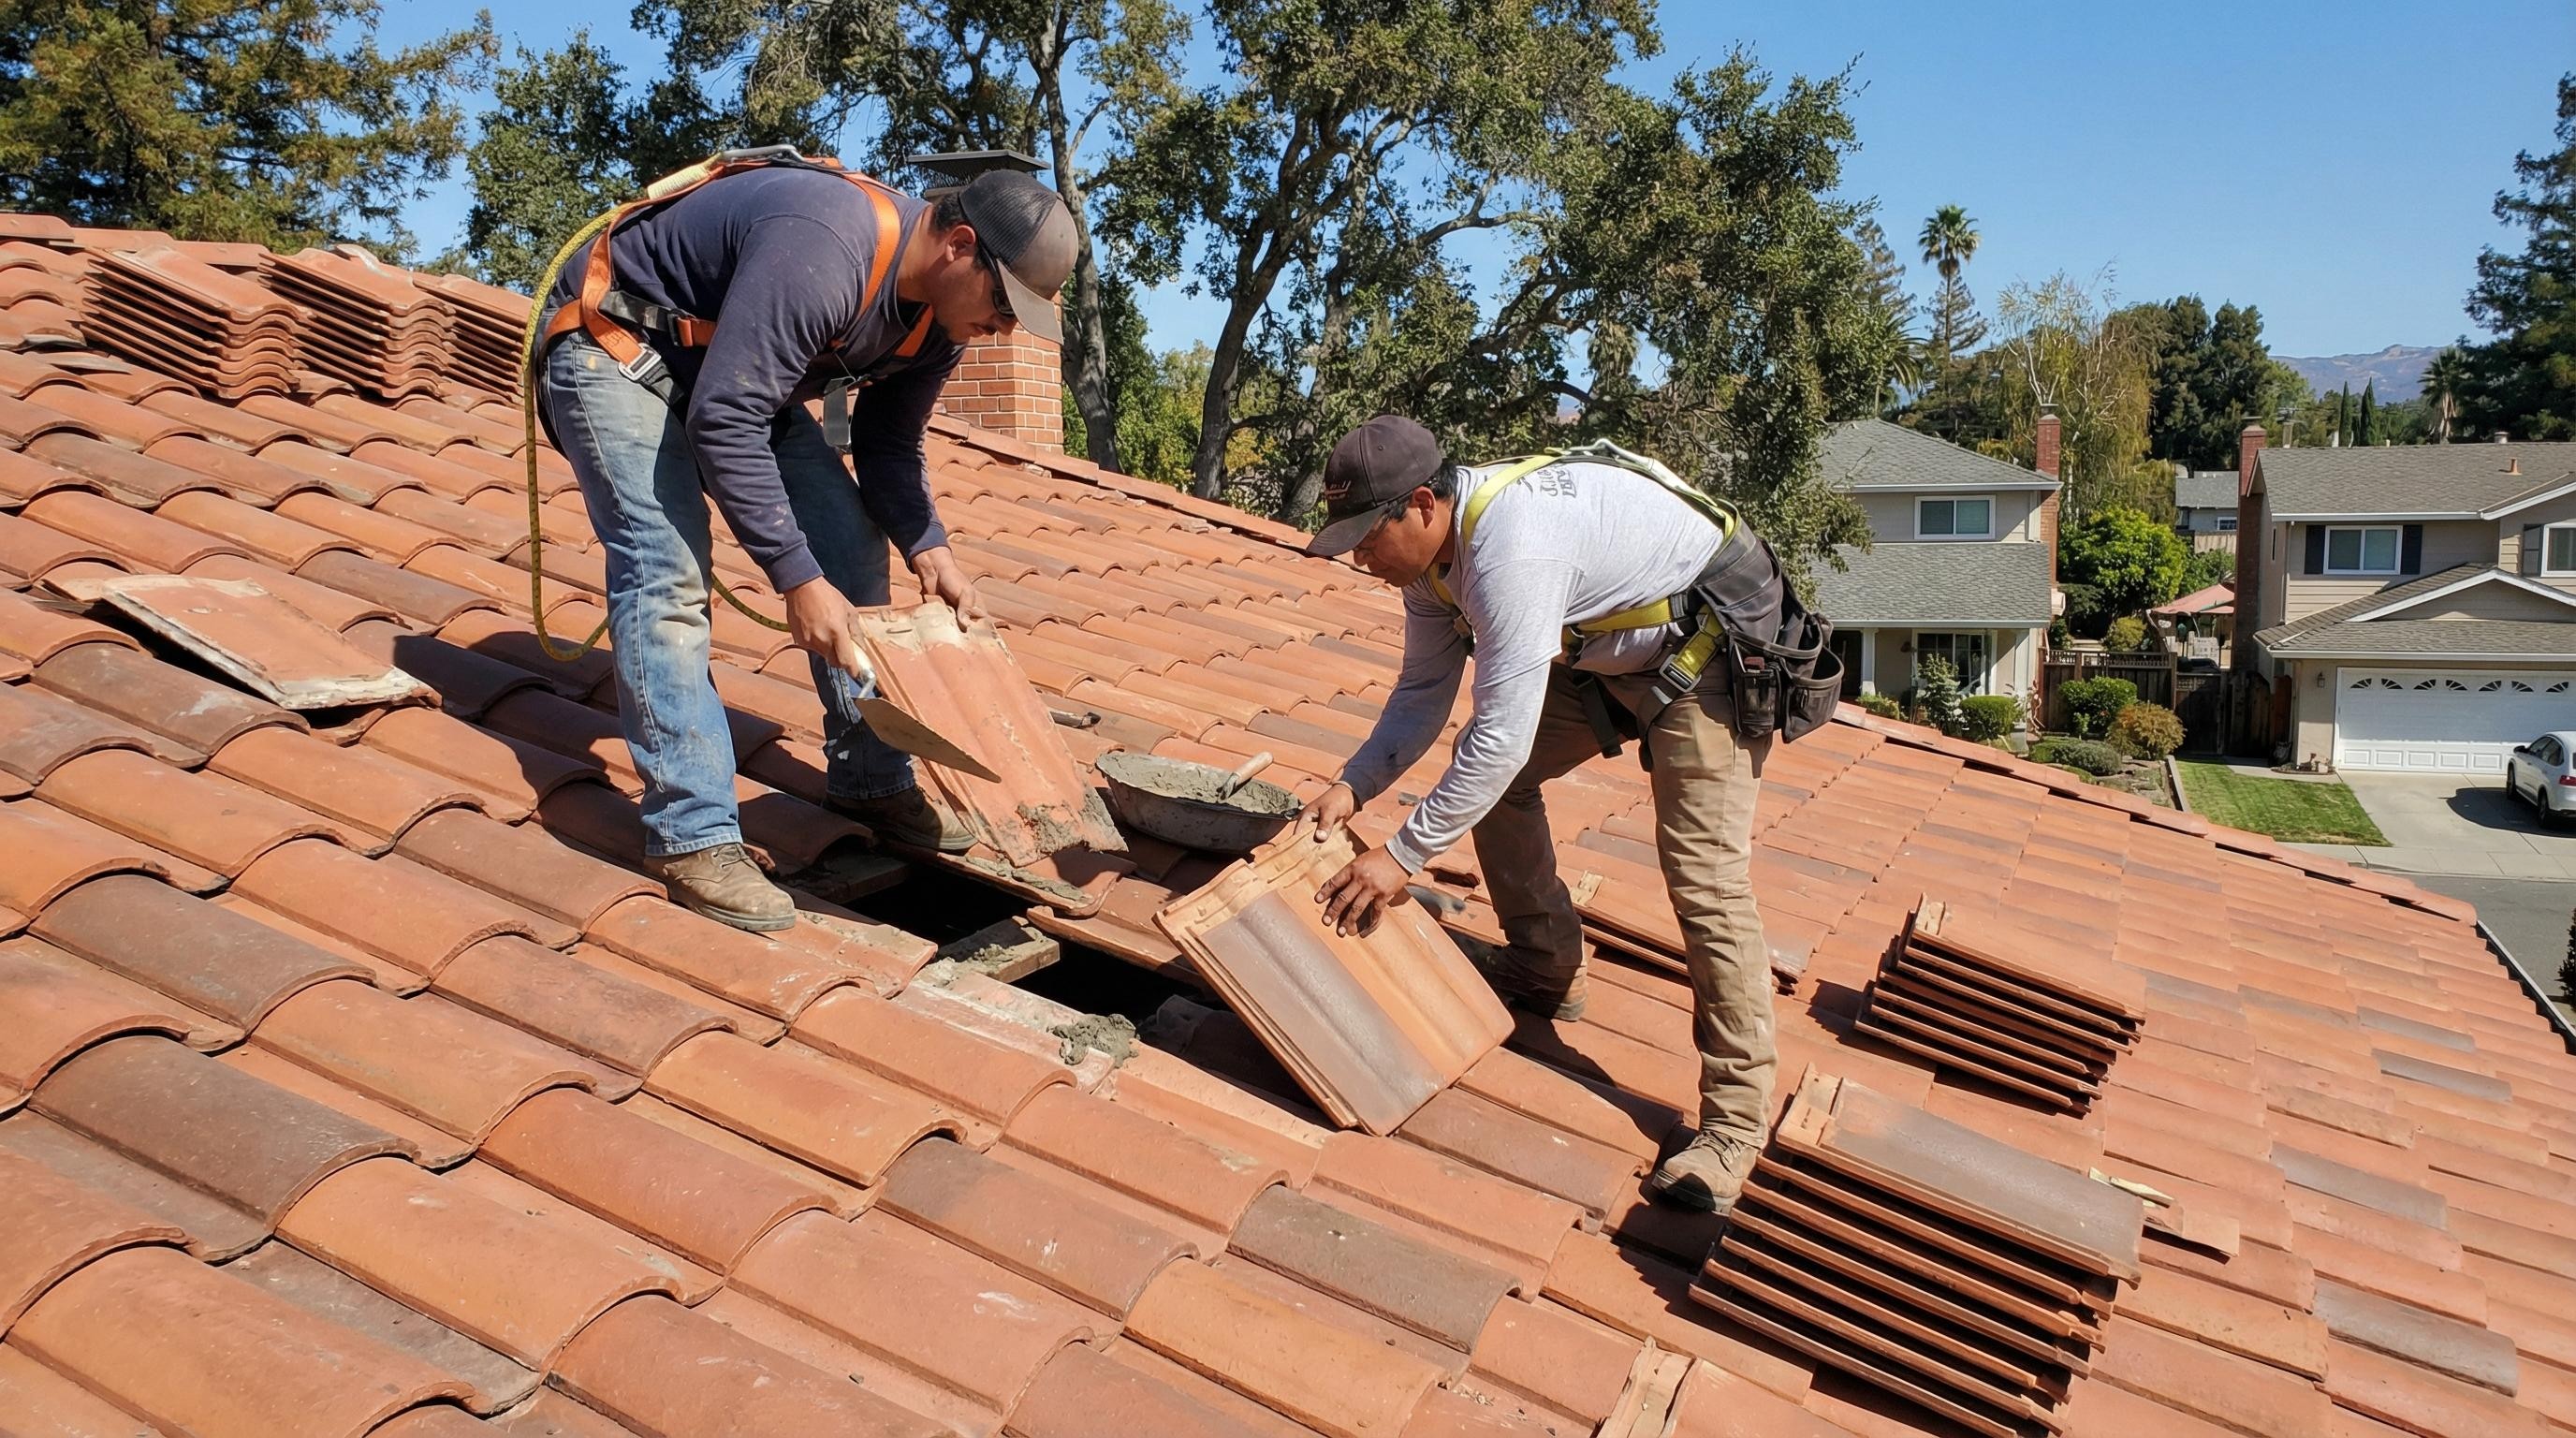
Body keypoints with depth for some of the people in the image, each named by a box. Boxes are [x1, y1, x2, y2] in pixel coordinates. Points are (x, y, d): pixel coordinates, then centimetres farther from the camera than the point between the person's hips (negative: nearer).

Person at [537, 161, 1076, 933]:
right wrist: (797, 579, -35)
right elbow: (723, 420, -37)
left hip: (737, 372, 9)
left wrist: (927, 547, -15)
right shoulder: (822, 250, -37)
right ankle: (692, 835, -17)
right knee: (669, 575, -22)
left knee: (851, 543, 1)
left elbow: (888, 446, 3)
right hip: (614, 347, -8)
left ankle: (871, 780, 12)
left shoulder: (938, 318, -9)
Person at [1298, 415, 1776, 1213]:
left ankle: (1736, 1119, -7)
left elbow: (1501, 733, -34)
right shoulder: (1435, 550, -5)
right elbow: (1422, 692, 5)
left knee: (1702, 872, -16)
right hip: (1610, 653, 10)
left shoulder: (1509, 547, -35)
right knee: (1492, 772, 7)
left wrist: (1403, 855, -27)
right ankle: (1545, 970, 20)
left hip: (1712, 651, -10)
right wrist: (1353, 785, -9)